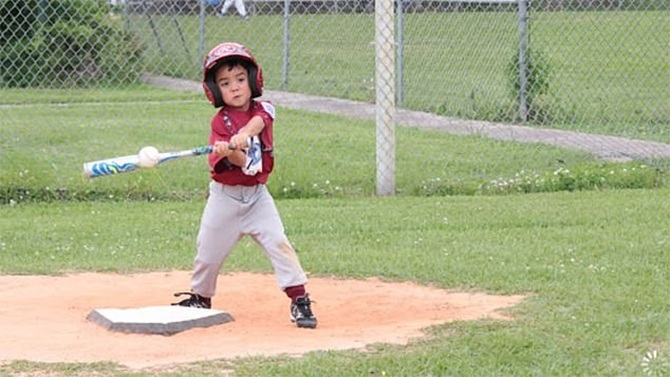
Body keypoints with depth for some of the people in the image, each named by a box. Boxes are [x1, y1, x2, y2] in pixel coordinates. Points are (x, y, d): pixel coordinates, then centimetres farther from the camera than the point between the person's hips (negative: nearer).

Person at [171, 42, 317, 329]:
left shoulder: (263, 109, -3)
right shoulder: (220, 122, -10)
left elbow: (257, 122, -29)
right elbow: (240, 163, -23)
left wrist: (243, 136, -49)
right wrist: (229, 151, -46)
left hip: (256, 195, 1)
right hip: (225, 196, -1)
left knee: (278, 243, -13)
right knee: (209, 251, 7)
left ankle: (299, 300, -10)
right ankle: (200, 298, 30)